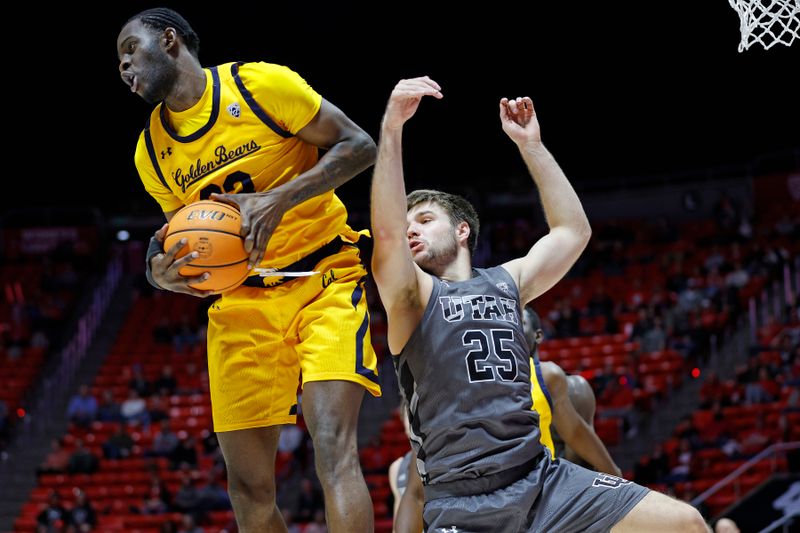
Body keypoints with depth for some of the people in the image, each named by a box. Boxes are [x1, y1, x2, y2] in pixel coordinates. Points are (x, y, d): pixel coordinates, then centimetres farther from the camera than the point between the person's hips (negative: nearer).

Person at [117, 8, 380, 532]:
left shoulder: (260, 84, -10)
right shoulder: (152, 152, 8)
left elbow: (359, 145, -10)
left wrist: (279, 199, -22)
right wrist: (164, 271, -6)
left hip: (323, 277, -5)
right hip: (240, 302, 6)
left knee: (334, 449, -23)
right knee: (248, 482, 2)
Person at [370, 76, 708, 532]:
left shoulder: (506, 282, 18)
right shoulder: (413, 295, 3)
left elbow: (573, 232, 15)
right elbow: (387, 234, -16)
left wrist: (531, 145, 13)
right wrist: (392, 128, -25)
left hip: (543, 479, 5)